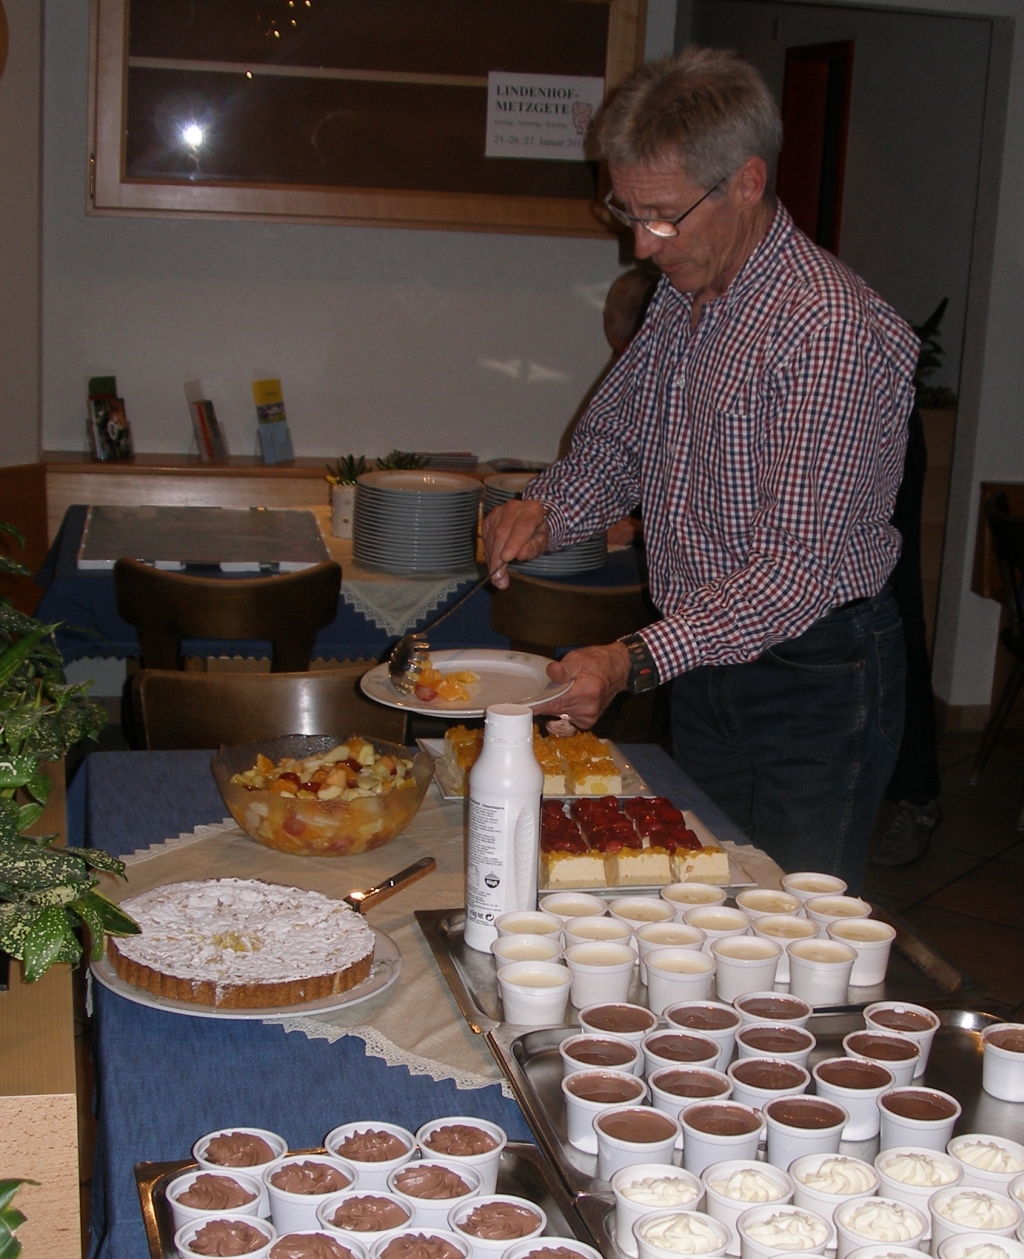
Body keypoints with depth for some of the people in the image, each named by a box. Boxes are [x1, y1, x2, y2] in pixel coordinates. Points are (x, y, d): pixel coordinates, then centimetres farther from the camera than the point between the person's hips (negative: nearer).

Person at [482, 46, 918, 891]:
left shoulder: (831, 331, -23)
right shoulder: (681, 301, 5)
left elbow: (800, 569, -26)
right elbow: (612, 443, 18)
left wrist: (640, 662, -34)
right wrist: (546, 511, -4)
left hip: (815, 685, -7)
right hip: (702, 663, 8)